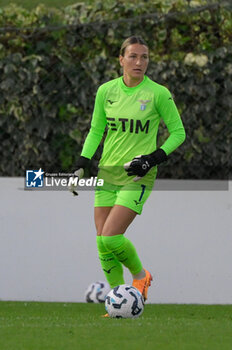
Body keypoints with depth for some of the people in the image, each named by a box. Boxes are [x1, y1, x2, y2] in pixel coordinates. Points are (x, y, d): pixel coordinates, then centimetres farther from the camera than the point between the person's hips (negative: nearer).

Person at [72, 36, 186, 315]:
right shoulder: (106, 91, 4)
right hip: (108, 172, 4)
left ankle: (140, 274, 10)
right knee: (102, 243, -2)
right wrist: (82, 163, 5)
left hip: (138, 177, -4)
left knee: (110, 238, -17)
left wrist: (155, 157, -13)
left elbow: (178, 132, 1)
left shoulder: (158, 94, -7)